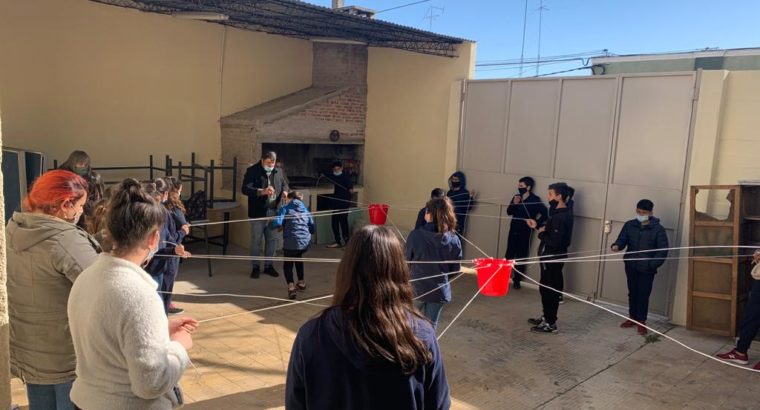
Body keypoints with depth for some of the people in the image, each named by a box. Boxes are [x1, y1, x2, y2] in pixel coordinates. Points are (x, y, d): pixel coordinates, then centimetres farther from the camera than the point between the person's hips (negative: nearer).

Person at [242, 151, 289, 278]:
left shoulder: (279, 171, 8)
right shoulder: (252, 171, -7)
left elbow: (285, 184, 20)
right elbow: (245, 189, -16)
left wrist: (285, 191, -4)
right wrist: (262, 192, -30)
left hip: (273, 211, 4)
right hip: (258, 212, -4)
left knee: (272, 239, 11)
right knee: (256, 240, 5)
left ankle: (268, 265, 24)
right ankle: (255, 267, 18)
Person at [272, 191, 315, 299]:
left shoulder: (285, 208, 7)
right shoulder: (305, 209, 20)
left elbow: (278, 222, -8)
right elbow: (313, 228, 19)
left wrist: (271, 224, 13)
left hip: (291, 242, -5)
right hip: (306, 242, 5)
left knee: (287, 264, 12)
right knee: (297, 257, 34)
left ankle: (291, 287, -12)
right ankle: (301, 283, 38)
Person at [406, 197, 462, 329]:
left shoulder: (416, 235, -17)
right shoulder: (454, 240, -12)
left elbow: (407, 259, -4)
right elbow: (455, 269, -3)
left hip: (417, 288, -1)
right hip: (440, 291, 1)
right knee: (430, 326, 14)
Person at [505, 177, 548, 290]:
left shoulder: (535, 200, -11)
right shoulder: (516, 197, 3)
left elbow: (545, 213, -13)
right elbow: (509, 212, 4)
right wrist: (514, 203, -13)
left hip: (525, 232, -4)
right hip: (513, 230, 4)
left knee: (521, 256, 4)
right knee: (509, 254, 8)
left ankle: (517, 280, 14)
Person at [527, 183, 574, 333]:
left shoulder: (560, 217, -24)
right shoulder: (564, 213, 8)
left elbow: (554, 241, -28)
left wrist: (541, 234, -13)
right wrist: (538, 226, 9)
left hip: (552, 258, -10)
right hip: (554, 257, 10)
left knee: (548, 289, -1)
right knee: (550, 288, 18)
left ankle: (550, 324, 9)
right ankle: (547, 318, 31)